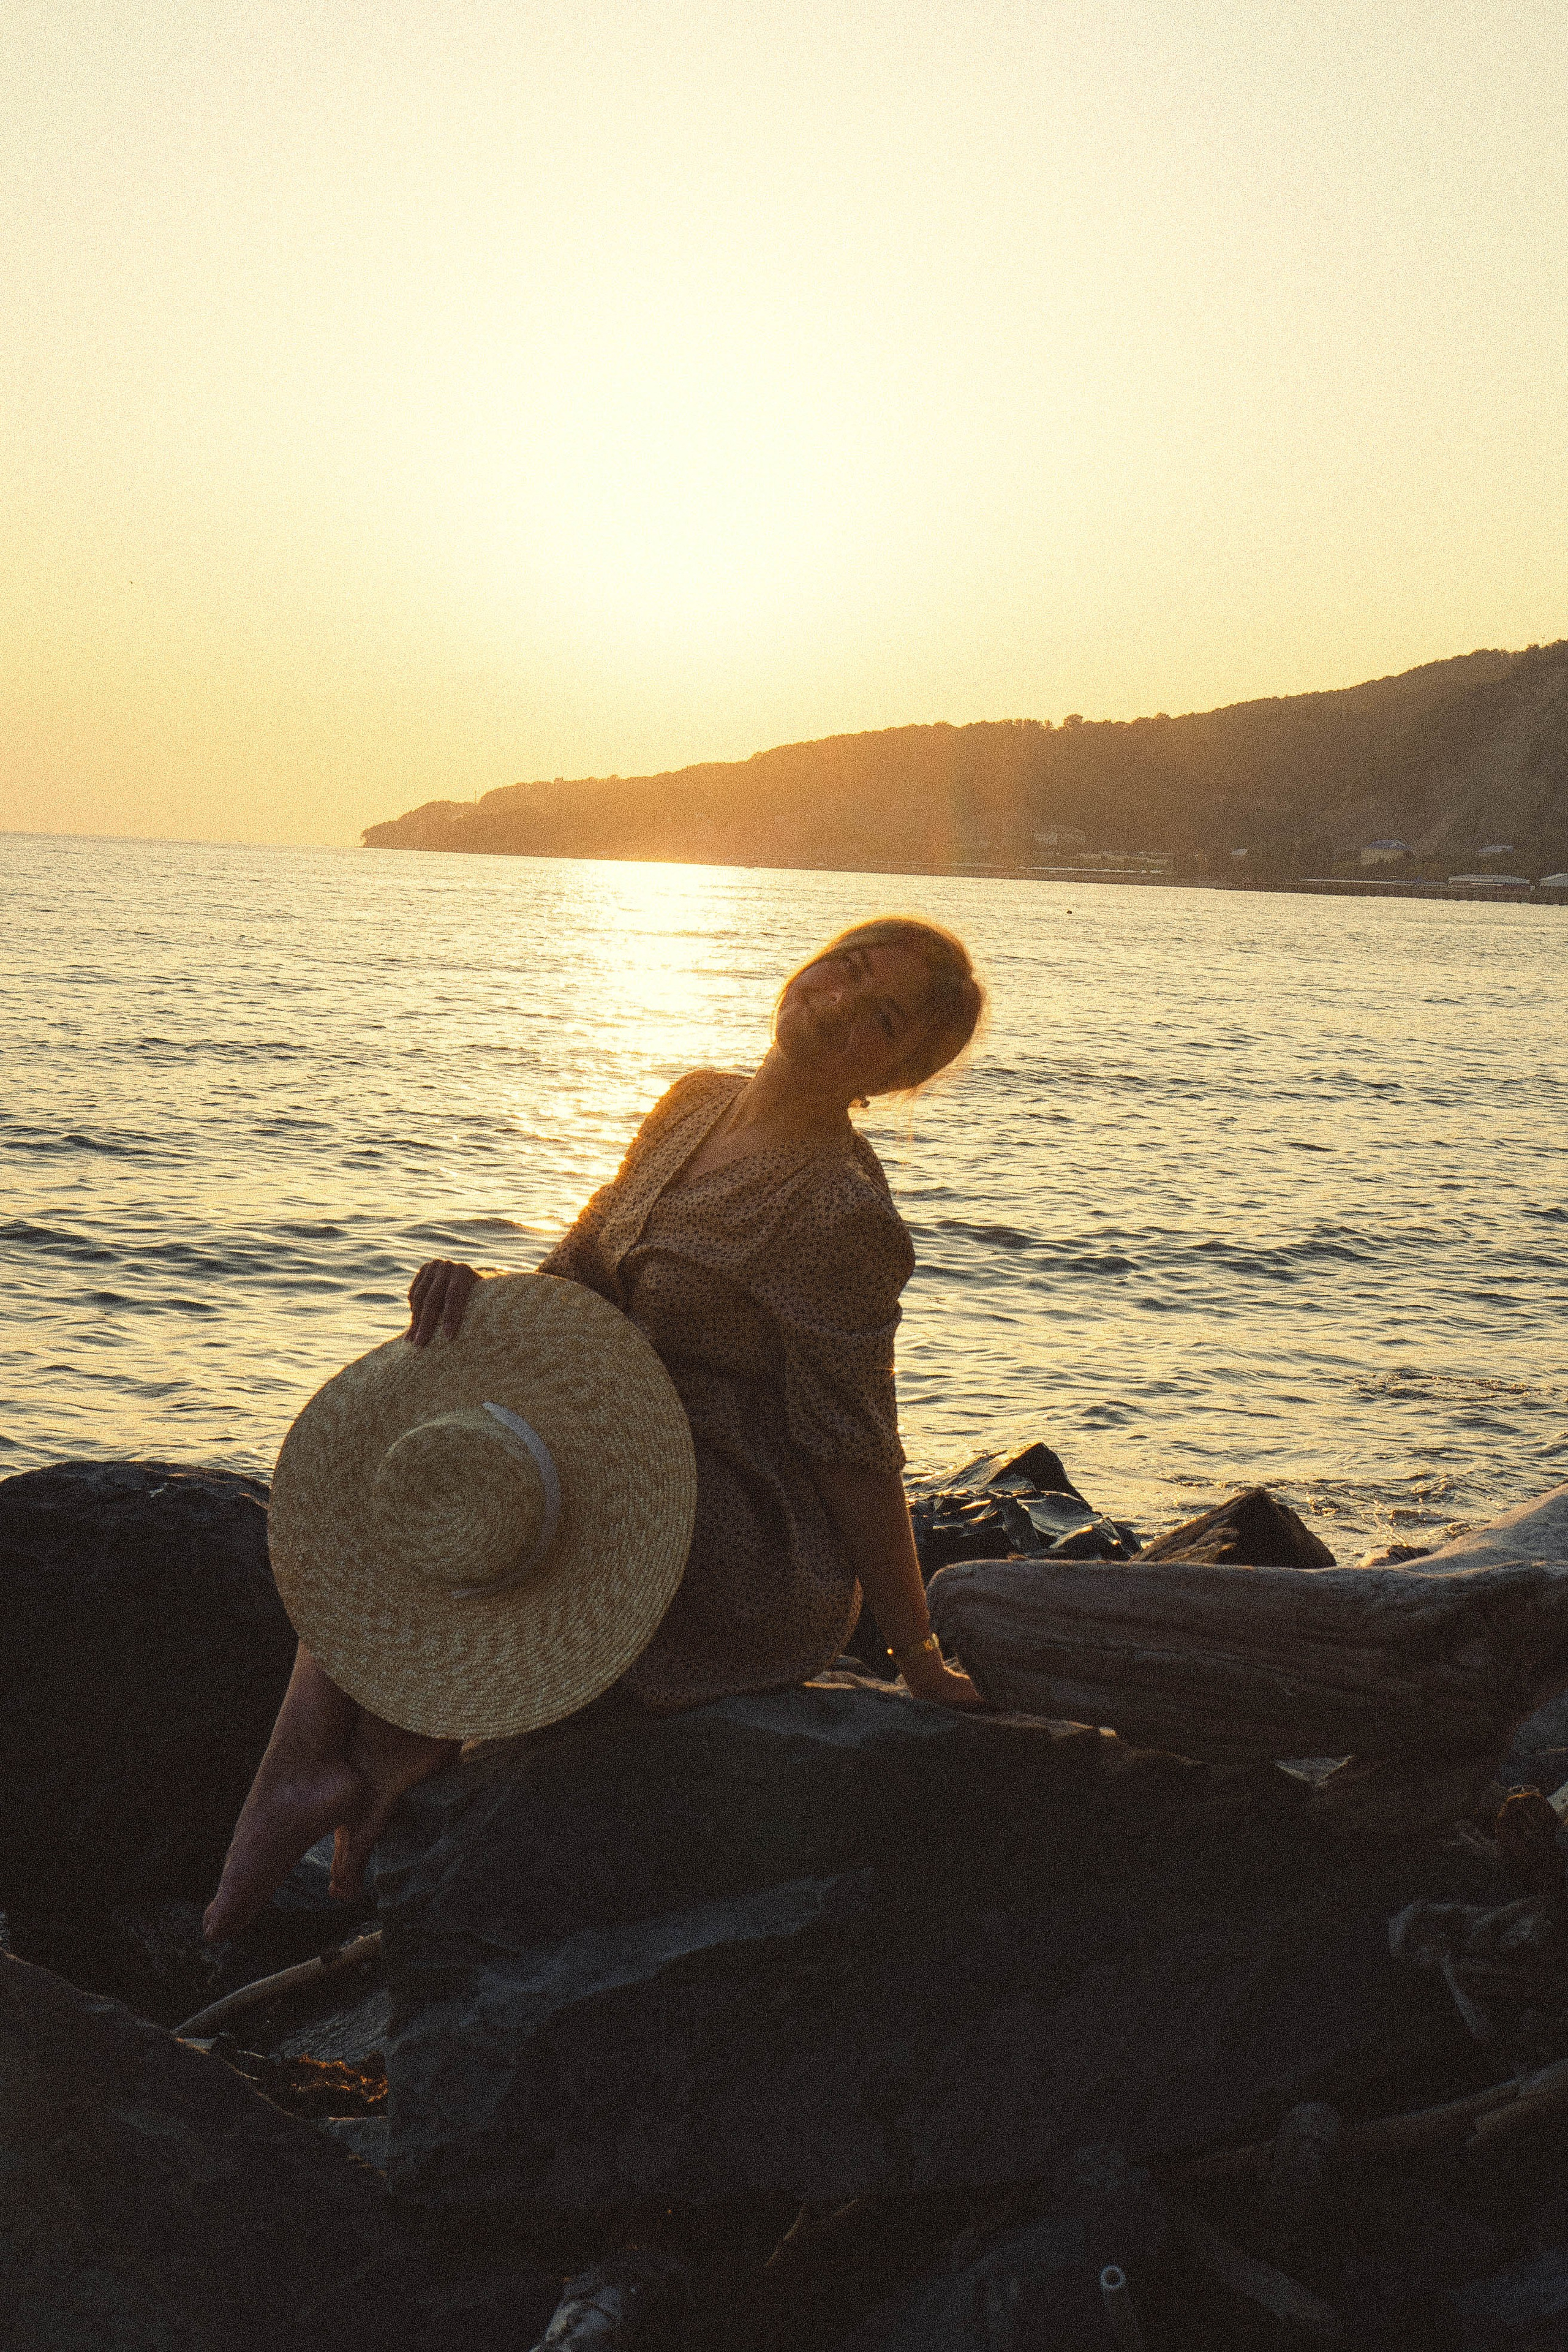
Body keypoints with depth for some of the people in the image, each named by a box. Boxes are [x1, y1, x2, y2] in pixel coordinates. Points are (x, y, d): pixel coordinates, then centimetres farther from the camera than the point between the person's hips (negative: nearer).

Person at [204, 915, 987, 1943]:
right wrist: (477, 1286, -16)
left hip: (750, 1569, -8)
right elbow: (577, 1280, 6)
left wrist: (919, 1656, -10)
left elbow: (856, 1455, -16)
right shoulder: (697, 1104, 3)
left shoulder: (843, 1211, -21)